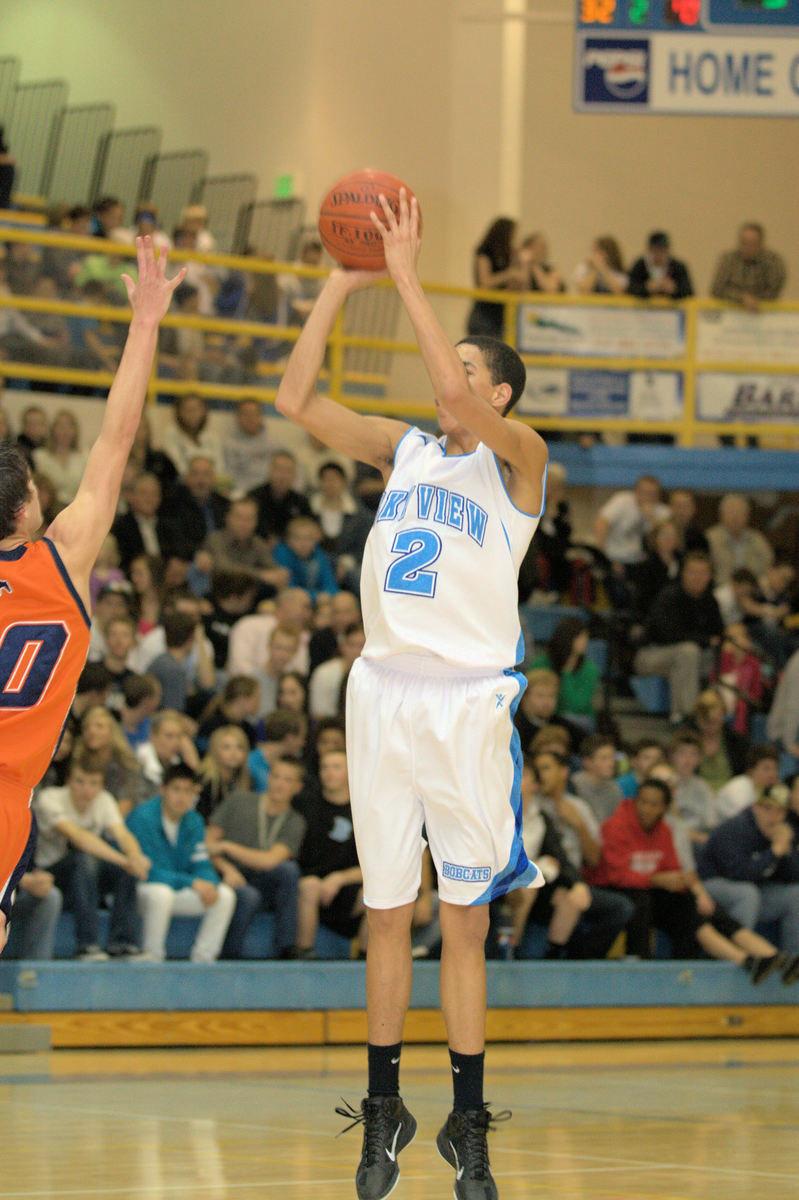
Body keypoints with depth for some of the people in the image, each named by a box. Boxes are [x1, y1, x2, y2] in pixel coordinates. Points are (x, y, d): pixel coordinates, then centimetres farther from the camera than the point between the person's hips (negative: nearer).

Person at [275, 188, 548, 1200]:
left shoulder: (517, 455, -1)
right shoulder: (402, 449, 13)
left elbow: (457, 398, -21)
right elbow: (296, 401, 6)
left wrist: (406, 276, -19)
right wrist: (339, 286, 1)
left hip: (467, 699, -4)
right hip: (383, 691, 4)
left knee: (464, 921, 0)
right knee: (386, 915, 7)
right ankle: (383, 1113, 16)